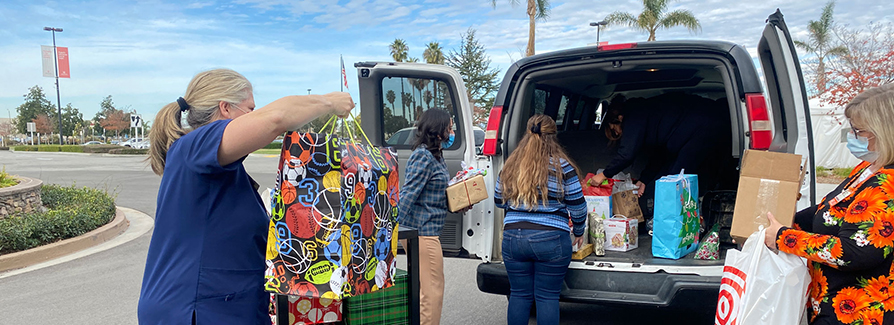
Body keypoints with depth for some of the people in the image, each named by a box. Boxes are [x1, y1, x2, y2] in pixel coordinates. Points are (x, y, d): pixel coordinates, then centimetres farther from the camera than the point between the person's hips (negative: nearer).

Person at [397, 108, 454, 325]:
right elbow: (408, 194, -21)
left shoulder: (435, 155, 13)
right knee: (433, 291, -1)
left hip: (426, 231, 10)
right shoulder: (424, 156, -16)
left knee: (424, 290, 21)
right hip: (423, 232, -10)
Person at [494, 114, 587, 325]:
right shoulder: (561, 165, -5)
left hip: (513, 237, 3)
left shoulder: (511, 165, 5)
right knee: (547, 297, 6)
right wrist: (579, 232, 15)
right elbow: (577, 205, -1)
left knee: (519, 294, 14)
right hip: (551, 239, -3)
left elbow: (498, 201, 15)